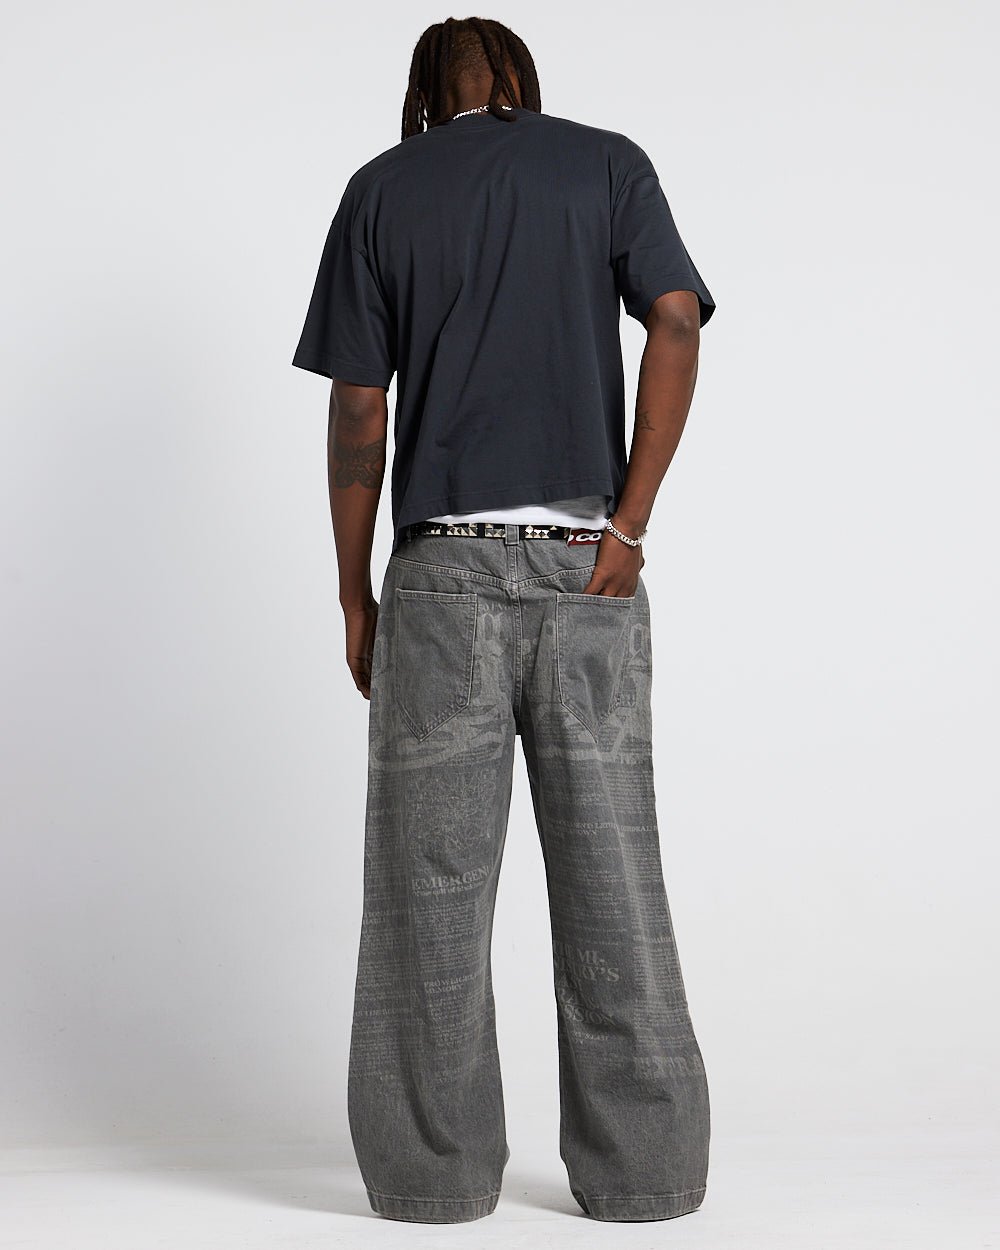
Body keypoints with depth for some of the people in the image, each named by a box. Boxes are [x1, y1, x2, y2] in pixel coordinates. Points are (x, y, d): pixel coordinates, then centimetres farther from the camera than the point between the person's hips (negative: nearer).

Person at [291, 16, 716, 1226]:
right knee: (611, 867, 5)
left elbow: (357, 413, 3)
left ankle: (437, 1168, 11)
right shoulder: (611, 163, 11)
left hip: (443, 573, -1)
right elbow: (676, 324, -6)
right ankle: (641, 1167, 10)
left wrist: (354, 596, 8)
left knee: (432, 876, 5)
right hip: (588, 565, 1)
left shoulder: (380, 189, 8)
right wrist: (627, 525, -7)